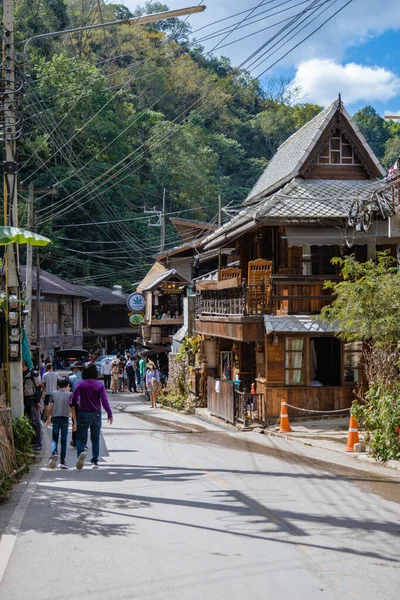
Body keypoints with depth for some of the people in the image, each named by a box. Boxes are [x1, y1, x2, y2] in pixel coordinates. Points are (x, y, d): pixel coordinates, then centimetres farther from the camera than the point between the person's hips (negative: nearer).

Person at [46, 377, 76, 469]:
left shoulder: (54, 394, 10)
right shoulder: (69, 394, 5)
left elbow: (50, 407, 6)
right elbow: (72, 409, -1)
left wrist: (48, 418, 18)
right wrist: (75, 422, 1)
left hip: (55, 418, 1)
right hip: (65, 418, -1)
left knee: (54, 438, 8)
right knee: (64, 440, 6)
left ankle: (54, 453, -20)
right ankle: (62, 461, 5)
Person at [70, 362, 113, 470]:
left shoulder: (80, 384, -7)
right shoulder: (99, 384, -6)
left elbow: (74, 399, -6)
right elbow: (104, 400, -9)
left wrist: (71, 404, 16)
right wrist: (109, 413, -4)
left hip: (83, 414, -1)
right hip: (96, 414, 1)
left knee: (80, 437, 6)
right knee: (95, 438, 14)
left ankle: (81, 452, -24)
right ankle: (95, 462, 12)